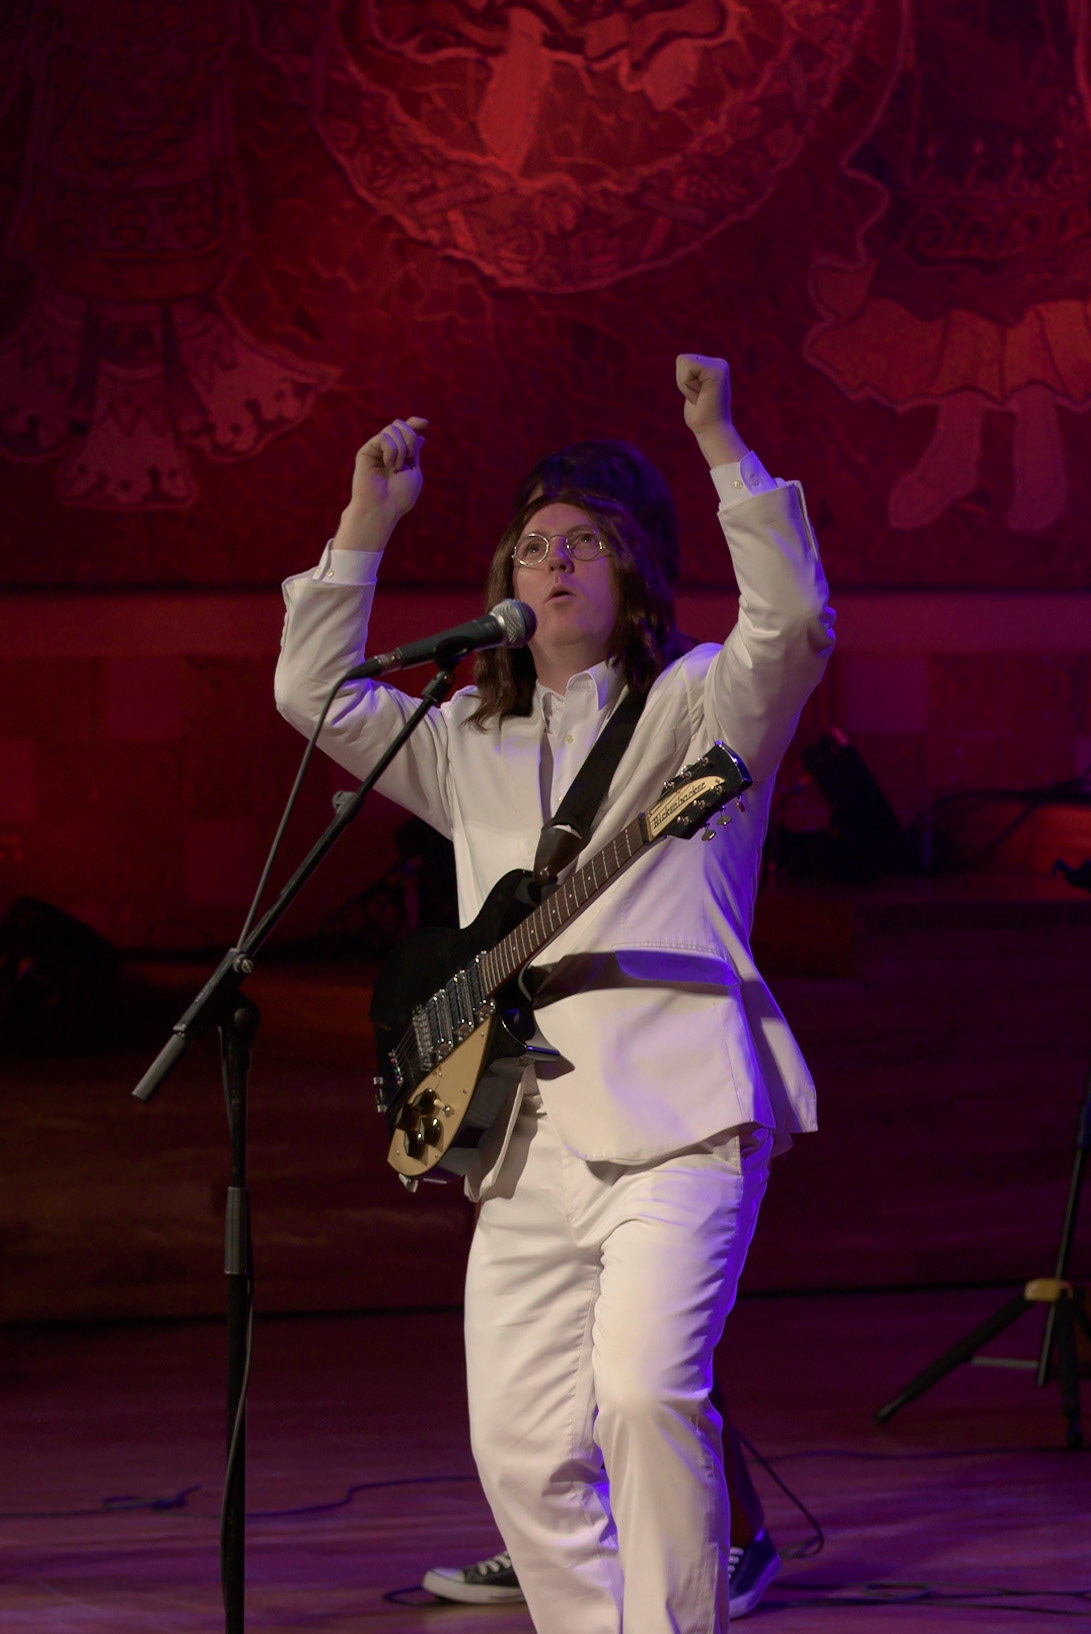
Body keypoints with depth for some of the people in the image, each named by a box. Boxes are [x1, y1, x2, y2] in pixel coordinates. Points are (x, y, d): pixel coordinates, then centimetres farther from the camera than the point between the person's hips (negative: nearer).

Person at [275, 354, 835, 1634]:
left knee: (645, 1392, -24)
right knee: (522, 1451, 0)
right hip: (526, 1141, 6)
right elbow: (313, 693, 19)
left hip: (675, 1118, -6)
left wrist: (718, 444, -13)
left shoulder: (698, 708, 9)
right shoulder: (471, 746, 24)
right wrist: (369, 522, 14)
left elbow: (793, 623, -10)